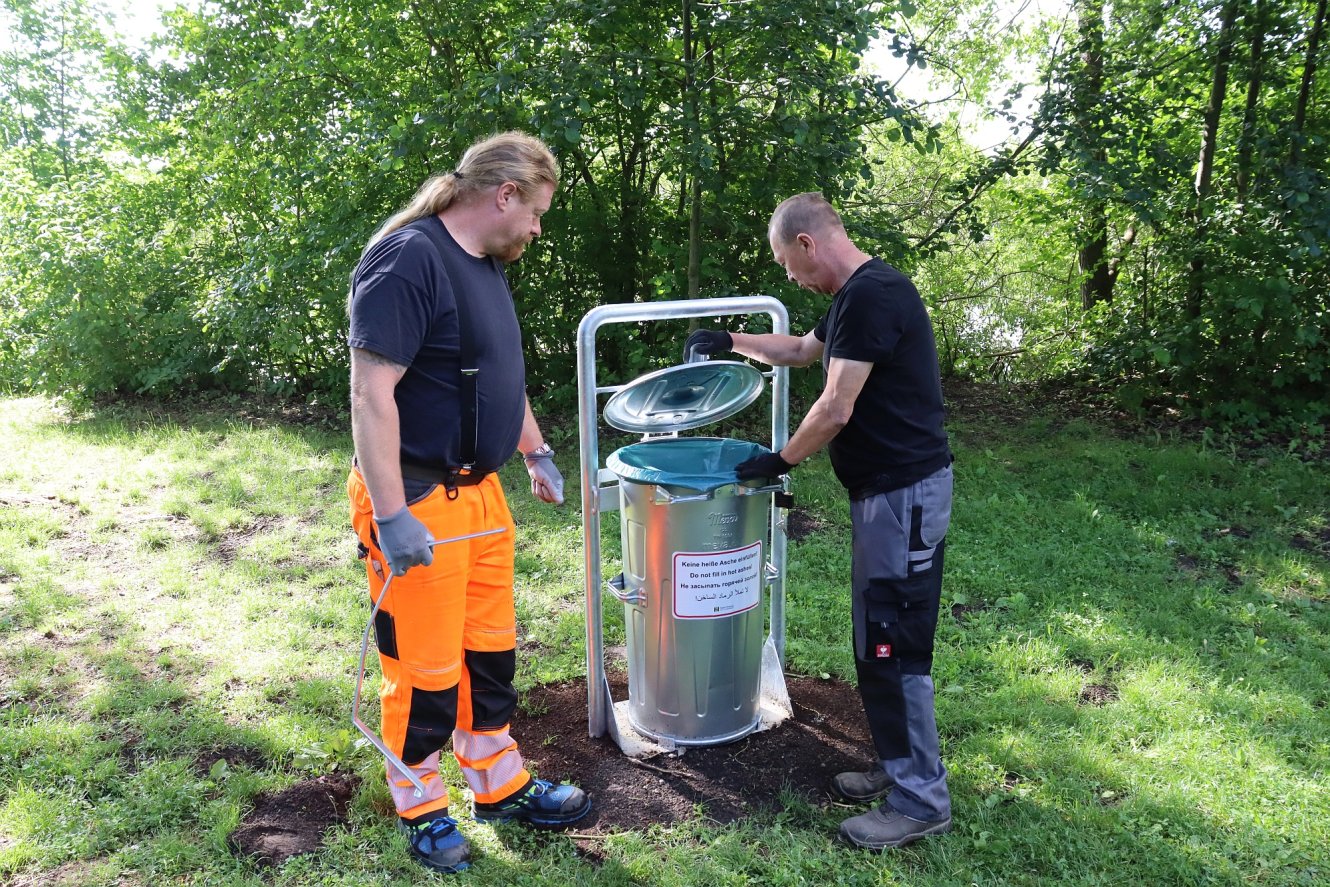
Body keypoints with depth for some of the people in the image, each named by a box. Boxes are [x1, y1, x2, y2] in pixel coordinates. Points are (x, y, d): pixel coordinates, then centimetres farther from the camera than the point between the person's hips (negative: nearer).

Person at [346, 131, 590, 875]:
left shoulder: (485, 265, 11)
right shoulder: (408, 260, -18)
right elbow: (372, 392, -23)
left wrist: (537, 453, 27)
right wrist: (391, 516, -25)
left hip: (479, 491, 9)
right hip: (418, 503, -9)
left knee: (491, 651, 18)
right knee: (427, 670, 6)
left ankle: (502, 787, 35)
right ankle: (421, 811, 27)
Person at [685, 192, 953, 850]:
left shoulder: (871, 295, -18)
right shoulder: (858, 296, 14)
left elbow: (835, 410, -20)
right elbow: (803, 349, 32)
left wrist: (779, 462, -6)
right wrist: (732, 341, 31)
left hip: (903, 492, -10)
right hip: (886, 489, 10)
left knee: (892, 647, -3)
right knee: (879, 641, 16)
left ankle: (921, 801, 10)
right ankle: (899, 768, 29)